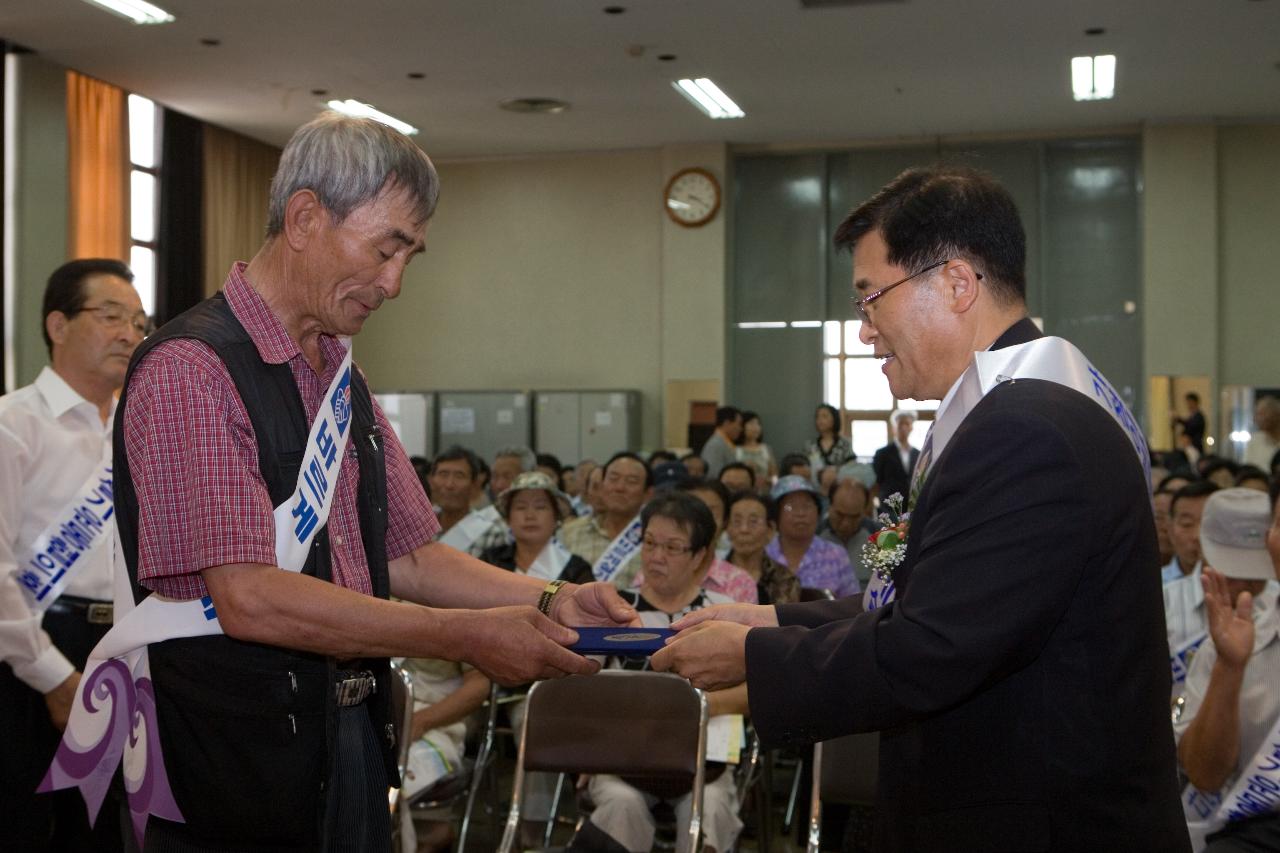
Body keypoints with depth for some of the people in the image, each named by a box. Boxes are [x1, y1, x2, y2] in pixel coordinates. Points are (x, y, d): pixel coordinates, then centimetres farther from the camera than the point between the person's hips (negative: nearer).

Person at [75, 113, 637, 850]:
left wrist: (546, 601, -1)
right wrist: (469, 637, -22)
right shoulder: (190, 371, -16)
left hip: (351, 740, 8)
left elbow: (408, 557, 15)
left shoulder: (342, 377, 13)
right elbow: (249, 598, -24)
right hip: (236, 761, -8)